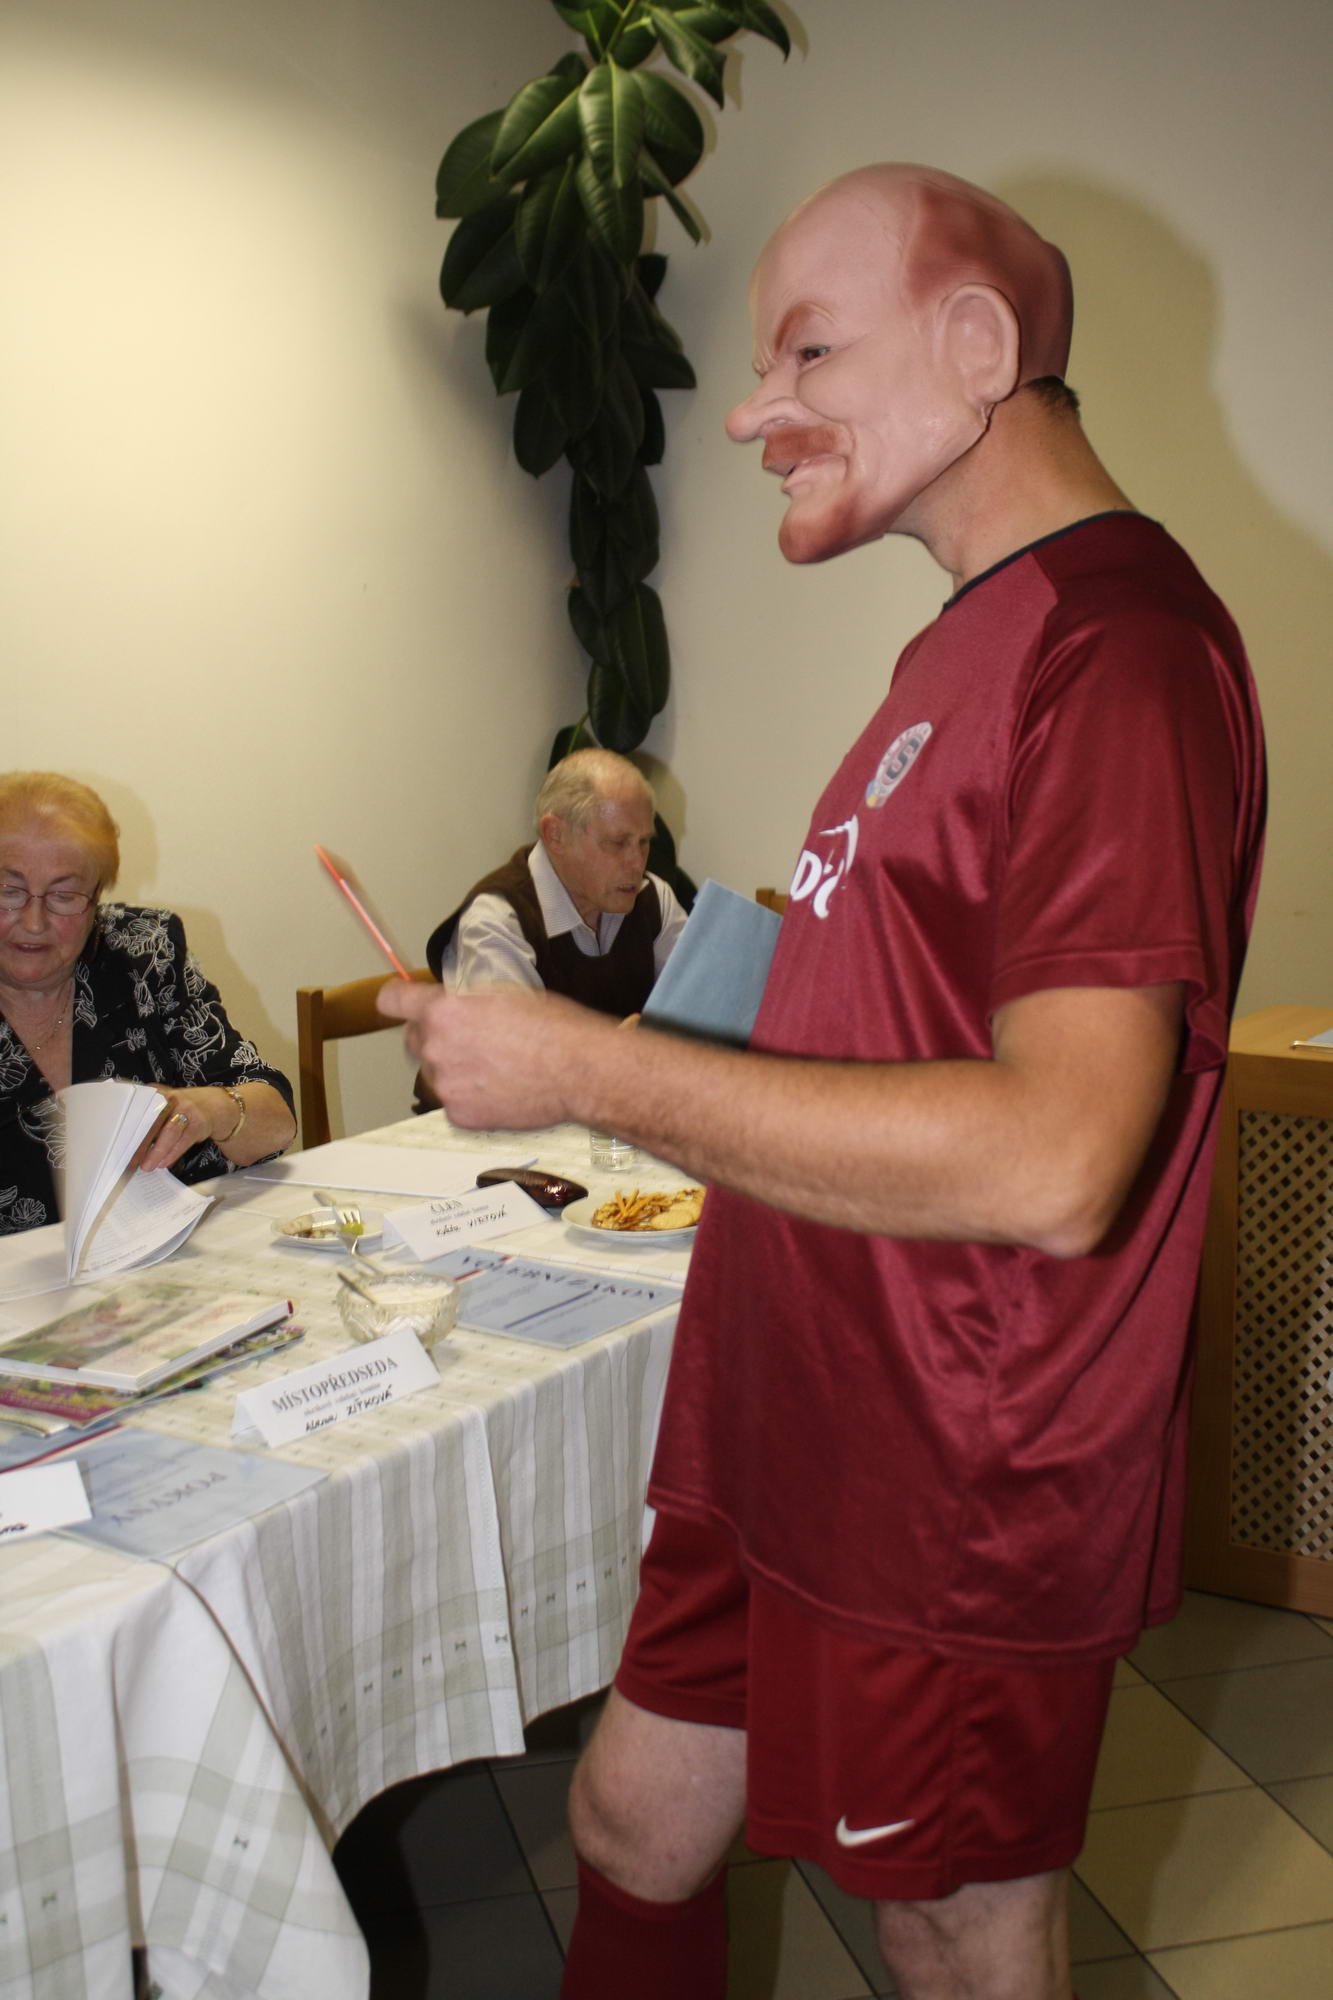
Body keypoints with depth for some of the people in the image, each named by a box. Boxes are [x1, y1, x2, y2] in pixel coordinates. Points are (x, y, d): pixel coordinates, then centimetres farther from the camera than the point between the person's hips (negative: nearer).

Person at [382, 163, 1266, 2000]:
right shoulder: (986, 630, 11)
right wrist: (757, 984, 7)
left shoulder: (1116, 644, -20)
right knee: (634, 1827, 20)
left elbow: (1054, 1162, -30)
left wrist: (590, 1072, -25)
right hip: (792, 1432, 9)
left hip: (956, 1499, -8)